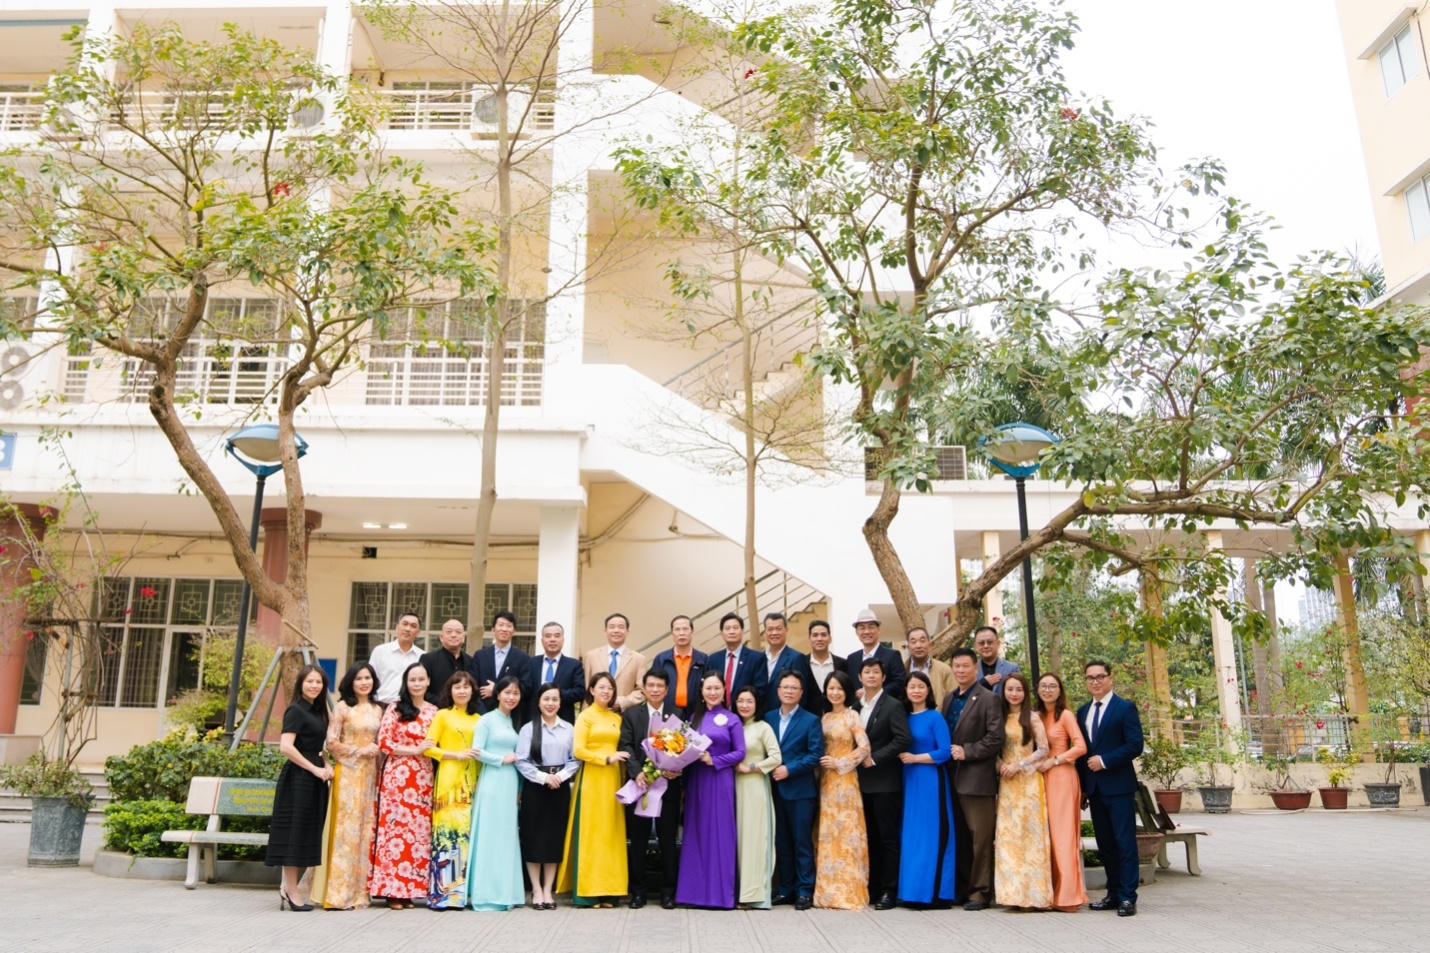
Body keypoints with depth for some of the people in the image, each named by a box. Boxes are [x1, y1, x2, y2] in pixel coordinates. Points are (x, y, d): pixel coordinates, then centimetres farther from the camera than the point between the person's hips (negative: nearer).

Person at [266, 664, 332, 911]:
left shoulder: (317, 711, 15)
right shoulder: (296, 711, -10)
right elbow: (286, 746, -20)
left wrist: (325, 765, 6)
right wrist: (314, 768, -15)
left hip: (314, 780, 9)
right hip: (298, 778, -9)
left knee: (308, 836, 11)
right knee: (295, 834, -2)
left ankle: (288, 888, 20)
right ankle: (291, 892, 7)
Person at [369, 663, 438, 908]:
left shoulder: (433, 711, 13)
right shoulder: (395, 708, 2)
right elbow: (384, 742, -5)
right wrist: (415, 750, -10)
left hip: (423, 778, 4)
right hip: (398, 775, -4)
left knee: (420, 828, 0)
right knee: (395, 826, -5)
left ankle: (409, 888, 8)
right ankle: (393, 890, 1)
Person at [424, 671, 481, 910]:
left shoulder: (478, 719, 16)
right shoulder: (442, 715, 6)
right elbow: (428, 747, -2)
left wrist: (479, 756, 3)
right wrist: (458, 755, -9)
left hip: (472, 782, 4)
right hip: (449, 780, -4)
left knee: (468, 832, 2)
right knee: (448, 829, -9)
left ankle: (463, 890, 8)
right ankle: (443, 892, -4)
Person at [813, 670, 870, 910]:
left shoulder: (852, 715, -3)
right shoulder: (825, 718, 14)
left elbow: (864, 748, -9)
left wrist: (839, 763, -11)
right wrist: (821, 763, 0)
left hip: (844, 780, -6)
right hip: (826, 781, 6)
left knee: (845, 832, -4)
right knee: (827, 834, 5)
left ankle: (848, 892, 1)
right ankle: (828, 889, 10)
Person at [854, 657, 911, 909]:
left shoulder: (893, 706, -7)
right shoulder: (856, 707, 14)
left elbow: (902, 739, -17)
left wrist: (874, 758, -15)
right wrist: (858, 757, 1)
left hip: (884, 782, -6)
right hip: (863, 782, 6)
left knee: (888, 837, -1)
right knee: (870, 838, 12)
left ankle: (889, 891, 6)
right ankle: (872, 888, 19)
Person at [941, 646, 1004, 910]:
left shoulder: (988, 699, -6)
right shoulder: (949, 699, 16)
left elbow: (995, 739, -12)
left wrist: (966, 751, -14)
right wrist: (947, 753, 5)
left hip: (977, 778, -7)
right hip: (953, 777, 7)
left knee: (981, 836, -2)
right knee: (959, 837, 12)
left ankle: (980, 891, 6)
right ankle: (962, 888, 20)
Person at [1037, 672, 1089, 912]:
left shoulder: (1066, 715, -5)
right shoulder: (1038, 716, 13)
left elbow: (1081, 747, -13)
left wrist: (1053, 761, -13)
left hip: (1062, 777, -6)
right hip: (1043, 778, 6)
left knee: (1063, 834, -6)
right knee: (1046, 835, 5)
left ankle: (1066, 895, -4)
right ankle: (1051, 892, 9)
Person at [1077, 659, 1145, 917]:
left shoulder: (1125, 708, -4)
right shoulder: (1083, 712, 14)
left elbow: (1135, 745, -12)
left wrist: (1104, 760, -16)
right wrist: (1082, 785, 11)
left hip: (1118, 787, -6)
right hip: (1094, 788, 6)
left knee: (1125, 842, -4)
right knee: (1105, 845, 10)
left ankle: (1128, 897, 0)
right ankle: (1113, 894, 18)